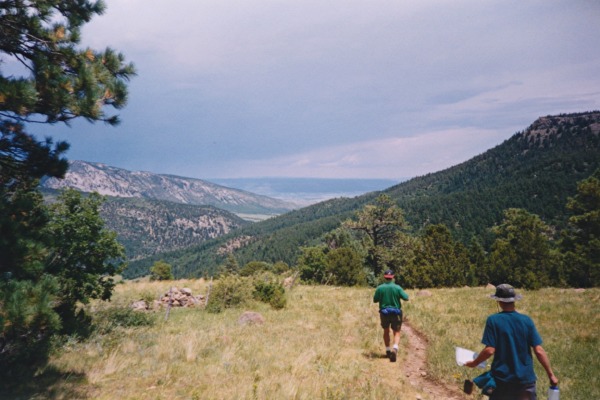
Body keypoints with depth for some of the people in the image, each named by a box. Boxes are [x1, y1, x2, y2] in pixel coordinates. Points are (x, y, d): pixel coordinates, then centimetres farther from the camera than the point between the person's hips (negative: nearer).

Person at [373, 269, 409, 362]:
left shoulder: (380, 288, -8)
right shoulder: (397, 288, -11)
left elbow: (375, 300, -1)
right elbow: (406, 298, -5)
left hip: (384, 313, 1)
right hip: (396, 313, -1)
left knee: (386, 331, 22)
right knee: (397, 333, 7)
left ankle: (388, 350, 26)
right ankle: (395, 348, -17)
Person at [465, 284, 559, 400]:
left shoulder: (493, 320, -11)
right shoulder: (527, 321, -5)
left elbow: (489, 350, -15)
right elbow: (539, 351, -6)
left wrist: (474, 363, 1)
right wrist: (551, 375, 4)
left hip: (501, 379, -1)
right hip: (525, 379, 1)